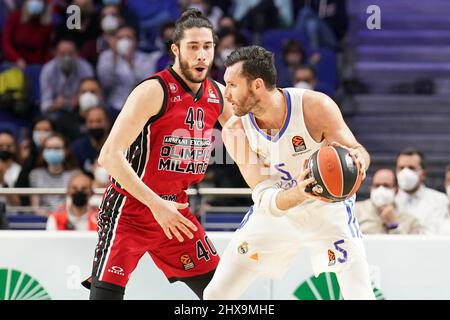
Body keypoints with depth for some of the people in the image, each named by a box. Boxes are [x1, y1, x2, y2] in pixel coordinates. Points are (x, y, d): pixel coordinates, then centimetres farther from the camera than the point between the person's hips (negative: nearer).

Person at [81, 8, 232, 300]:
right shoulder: (154, 91, -19)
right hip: (129, 210, -7)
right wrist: (156, 205, -29)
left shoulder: (218, 94, 3)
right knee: (106, 292, -17)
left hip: (174, 208, 7)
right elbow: (109, 155, -25)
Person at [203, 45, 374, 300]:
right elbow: (264, 199, -26)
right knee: (216, 294, 1)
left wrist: (357, 159, -44)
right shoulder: (235, 132, -20)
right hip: (274, 212, 3)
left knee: (359, 296, -16)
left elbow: (357, 152, -18)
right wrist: (298, 194, -49)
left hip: (328, 209, -2)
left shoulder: (316, 107, -27)